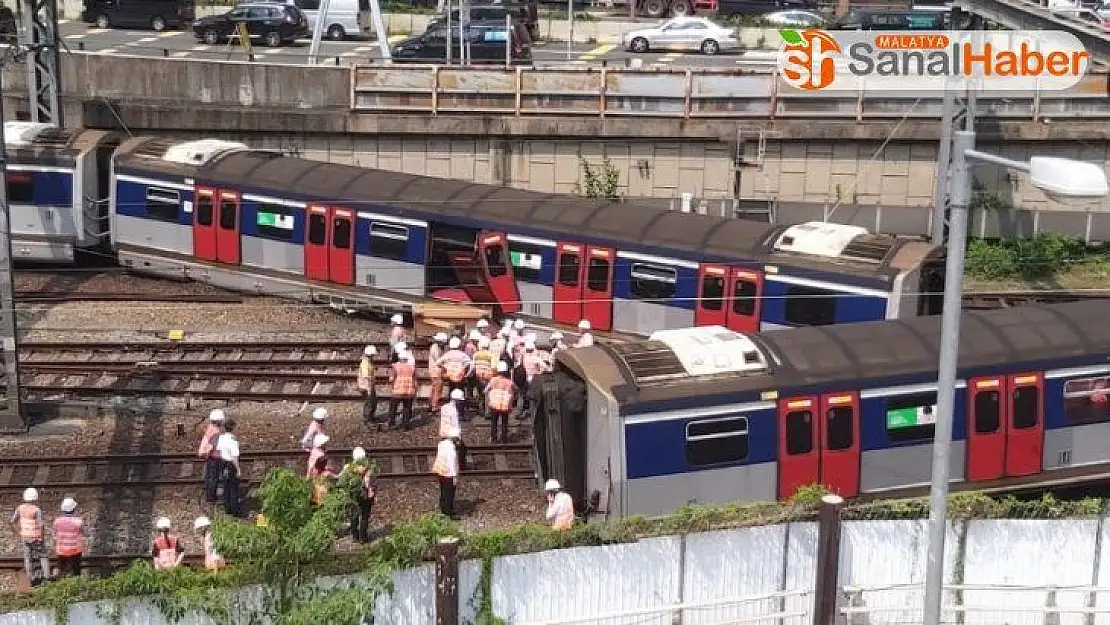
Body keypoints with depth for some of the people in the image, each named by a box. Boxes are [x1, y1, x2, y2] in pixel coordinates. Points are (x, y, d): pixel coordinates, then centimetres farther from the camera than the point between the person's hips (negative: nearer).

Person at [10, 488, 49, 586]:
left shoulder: (20, 508, -2)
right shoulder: (37, 510, -17)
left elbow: (12, 522, 1)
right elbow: (40, 526, -20)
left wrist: (17, 533, 11)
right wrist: (42, 538, -10)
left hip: (25, 537, 4)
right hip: (36, 537, -4)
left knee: (28, 558, 12)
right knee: (43, 556, 10)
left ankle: (31, 579, 17)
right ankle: (46, 576, 2)